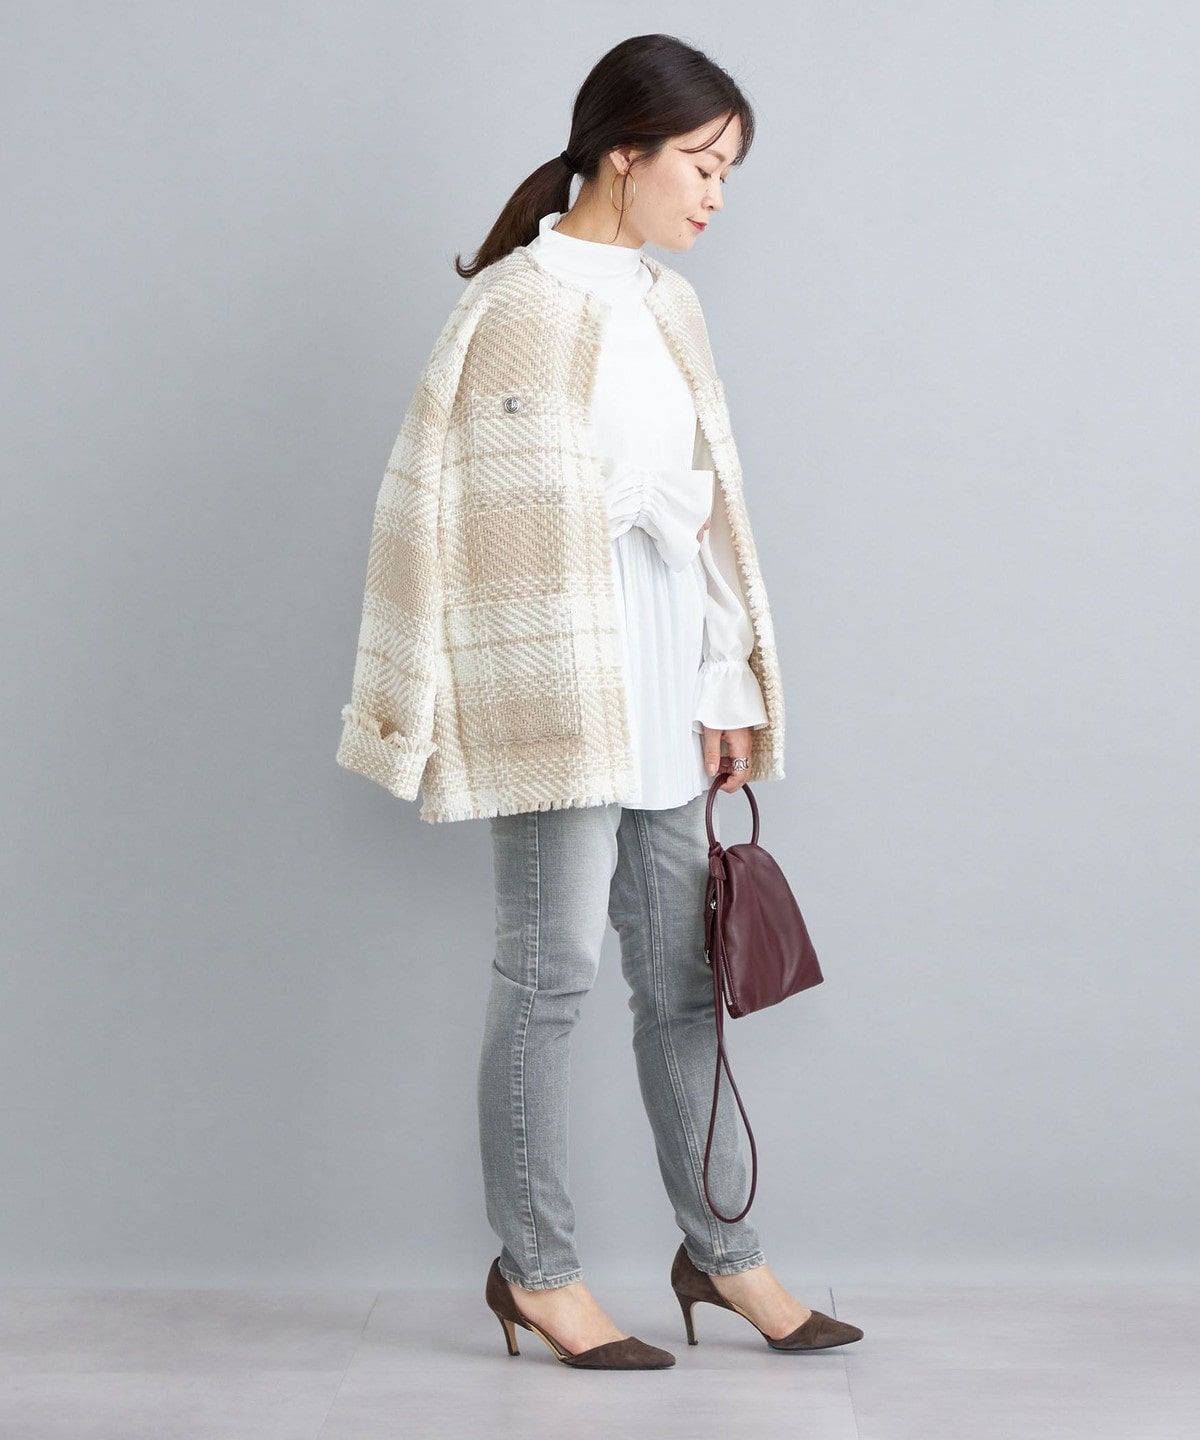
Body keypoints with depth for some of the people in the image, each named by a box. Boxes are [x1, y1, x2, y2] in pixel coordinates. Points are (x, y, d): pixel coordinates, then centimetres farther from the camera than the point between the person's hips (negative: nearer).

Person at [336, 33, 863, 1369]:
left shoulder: (667, 306, 14)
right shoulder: (515, 304, -8)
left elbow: (704, 505, 15)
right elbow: (449, 502, -9)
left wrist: (729, 686, 12)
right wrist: (440, 703, -11)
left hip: (662, 682, 7)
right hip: (555, 681, -7)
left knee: (683, 969, 11)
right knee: (550, 969, -1)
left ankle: (718, 1248, 23)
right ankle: (534, 1267, 13)